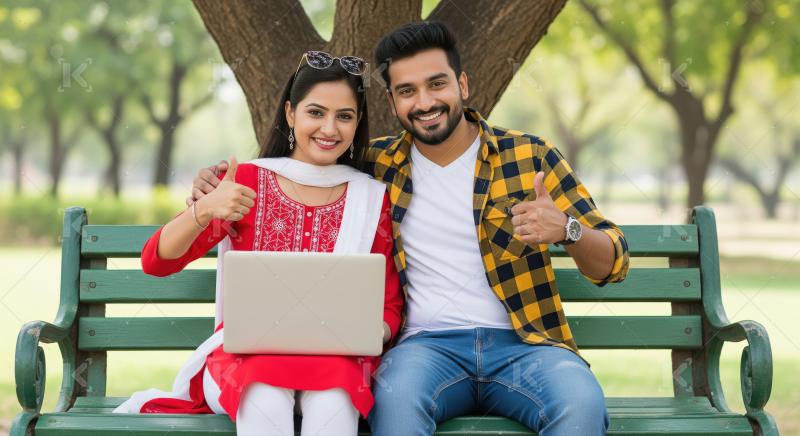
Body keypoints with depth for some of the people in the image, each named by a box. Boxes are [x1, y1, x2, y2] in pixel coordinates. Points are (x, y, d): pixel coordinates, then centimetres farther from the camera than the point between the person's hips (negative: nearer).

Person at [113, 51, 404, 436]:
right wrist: (204, 209, -23)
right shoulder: (246, 182, 3)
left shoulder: (372, 199, 6)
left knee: (331, 396, -35)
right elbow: (156, 263, -3)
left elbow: (388, 306, 10)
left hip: (334, 357, 1)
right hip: (245, 352, -1)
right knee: (268, 393, -36)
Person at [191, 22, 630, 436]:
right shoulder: (376, 164, 12)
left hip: (522, 342, 0)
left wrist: (565, 229, -17)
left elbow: (613, 263, 6)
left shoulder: (529, 156, 7)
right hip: (427, 344, 0)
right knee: (396, 396, -36)